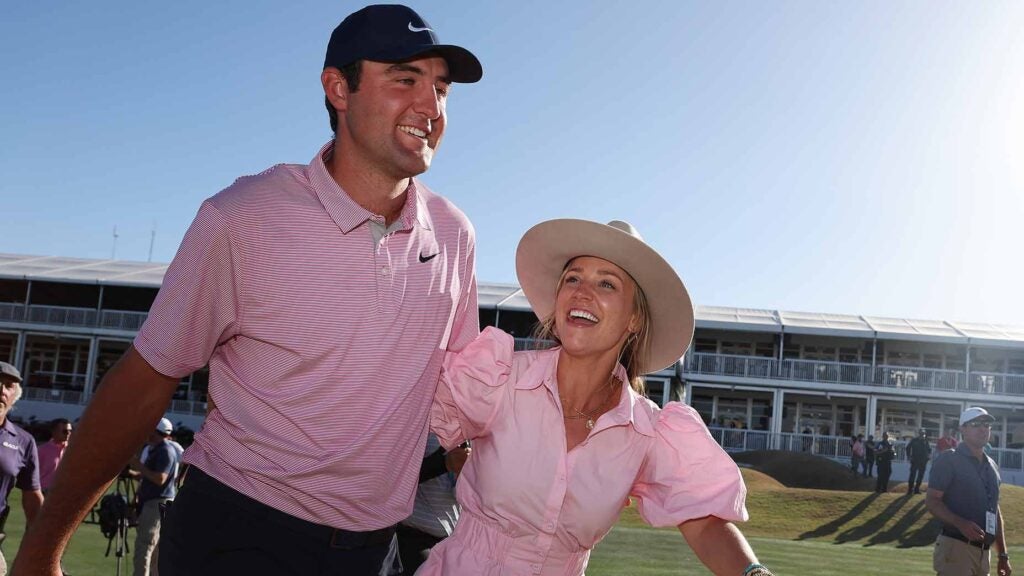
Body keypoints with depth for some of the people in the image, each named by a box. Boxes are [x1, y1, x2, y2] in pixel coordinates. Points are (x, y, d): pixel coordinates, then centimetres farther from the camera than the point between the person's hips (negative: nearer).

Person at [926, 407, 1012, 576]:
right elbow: (931, 501, -11)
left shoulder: (992, 466, 18)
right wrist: (960, 523, -27)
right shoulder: (948, 460, -4)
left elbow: (995, 511, 23)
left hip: (984, 553, 8)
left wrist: (1003, 555, 19)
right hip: (955, 547, -8)